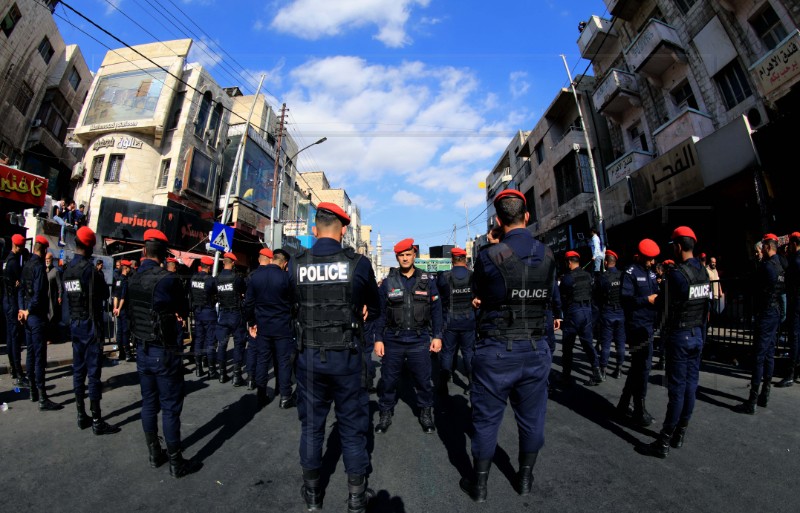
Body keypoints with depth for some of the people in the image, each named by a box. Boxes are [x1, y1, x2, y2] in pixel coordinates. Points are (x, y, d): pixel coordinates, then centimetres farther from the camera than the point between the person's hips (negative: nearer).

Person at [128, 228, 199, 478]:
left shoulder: (133, 279, 1)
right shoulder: (167, 279, -20)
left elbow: (136, 309, 11)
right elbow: (184, 311, -8)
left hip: (141, 350, 7)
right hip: (164, 352, -7)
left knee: (149, 403, 17)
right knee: (170, 407, 3)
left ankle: (154, 454, 32)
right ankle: (176, 462, 15)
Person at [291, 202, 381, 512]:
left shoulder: (296, 266, -6)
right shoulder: (358, 264, -13)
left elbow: (294, 304, 10)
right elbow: (375, 308, 2)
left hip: (309, 357, 2)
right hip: (347, 357, -2)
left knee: (311, 424, 21)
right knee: (352, 427, 16)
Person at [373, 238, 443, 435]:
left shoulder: (427, 280, 2)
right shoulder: (388, 282, 2)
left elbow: (436, 309, 5)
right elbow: (380, 312, 4)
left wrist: (437, 336, 1)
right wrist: (378, 339, 1)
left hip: (420, 341, 0)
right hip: (393, 341, 1)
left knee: (423, 380, 10)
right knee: (388, 380, 10)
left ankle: (426, 413, 33)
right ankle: (385, 414, 32)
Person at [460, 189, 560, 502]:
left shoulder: (489, 256, -15)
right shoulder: (547, 255, -1)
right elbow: (551, 295, 12)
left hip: (497, 350, -4)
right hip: (535, 348, 4)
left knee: (487, 419, 12)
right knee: (531, 417, 20)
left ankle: (479, 485, 29)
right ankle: (526, 478, 39)